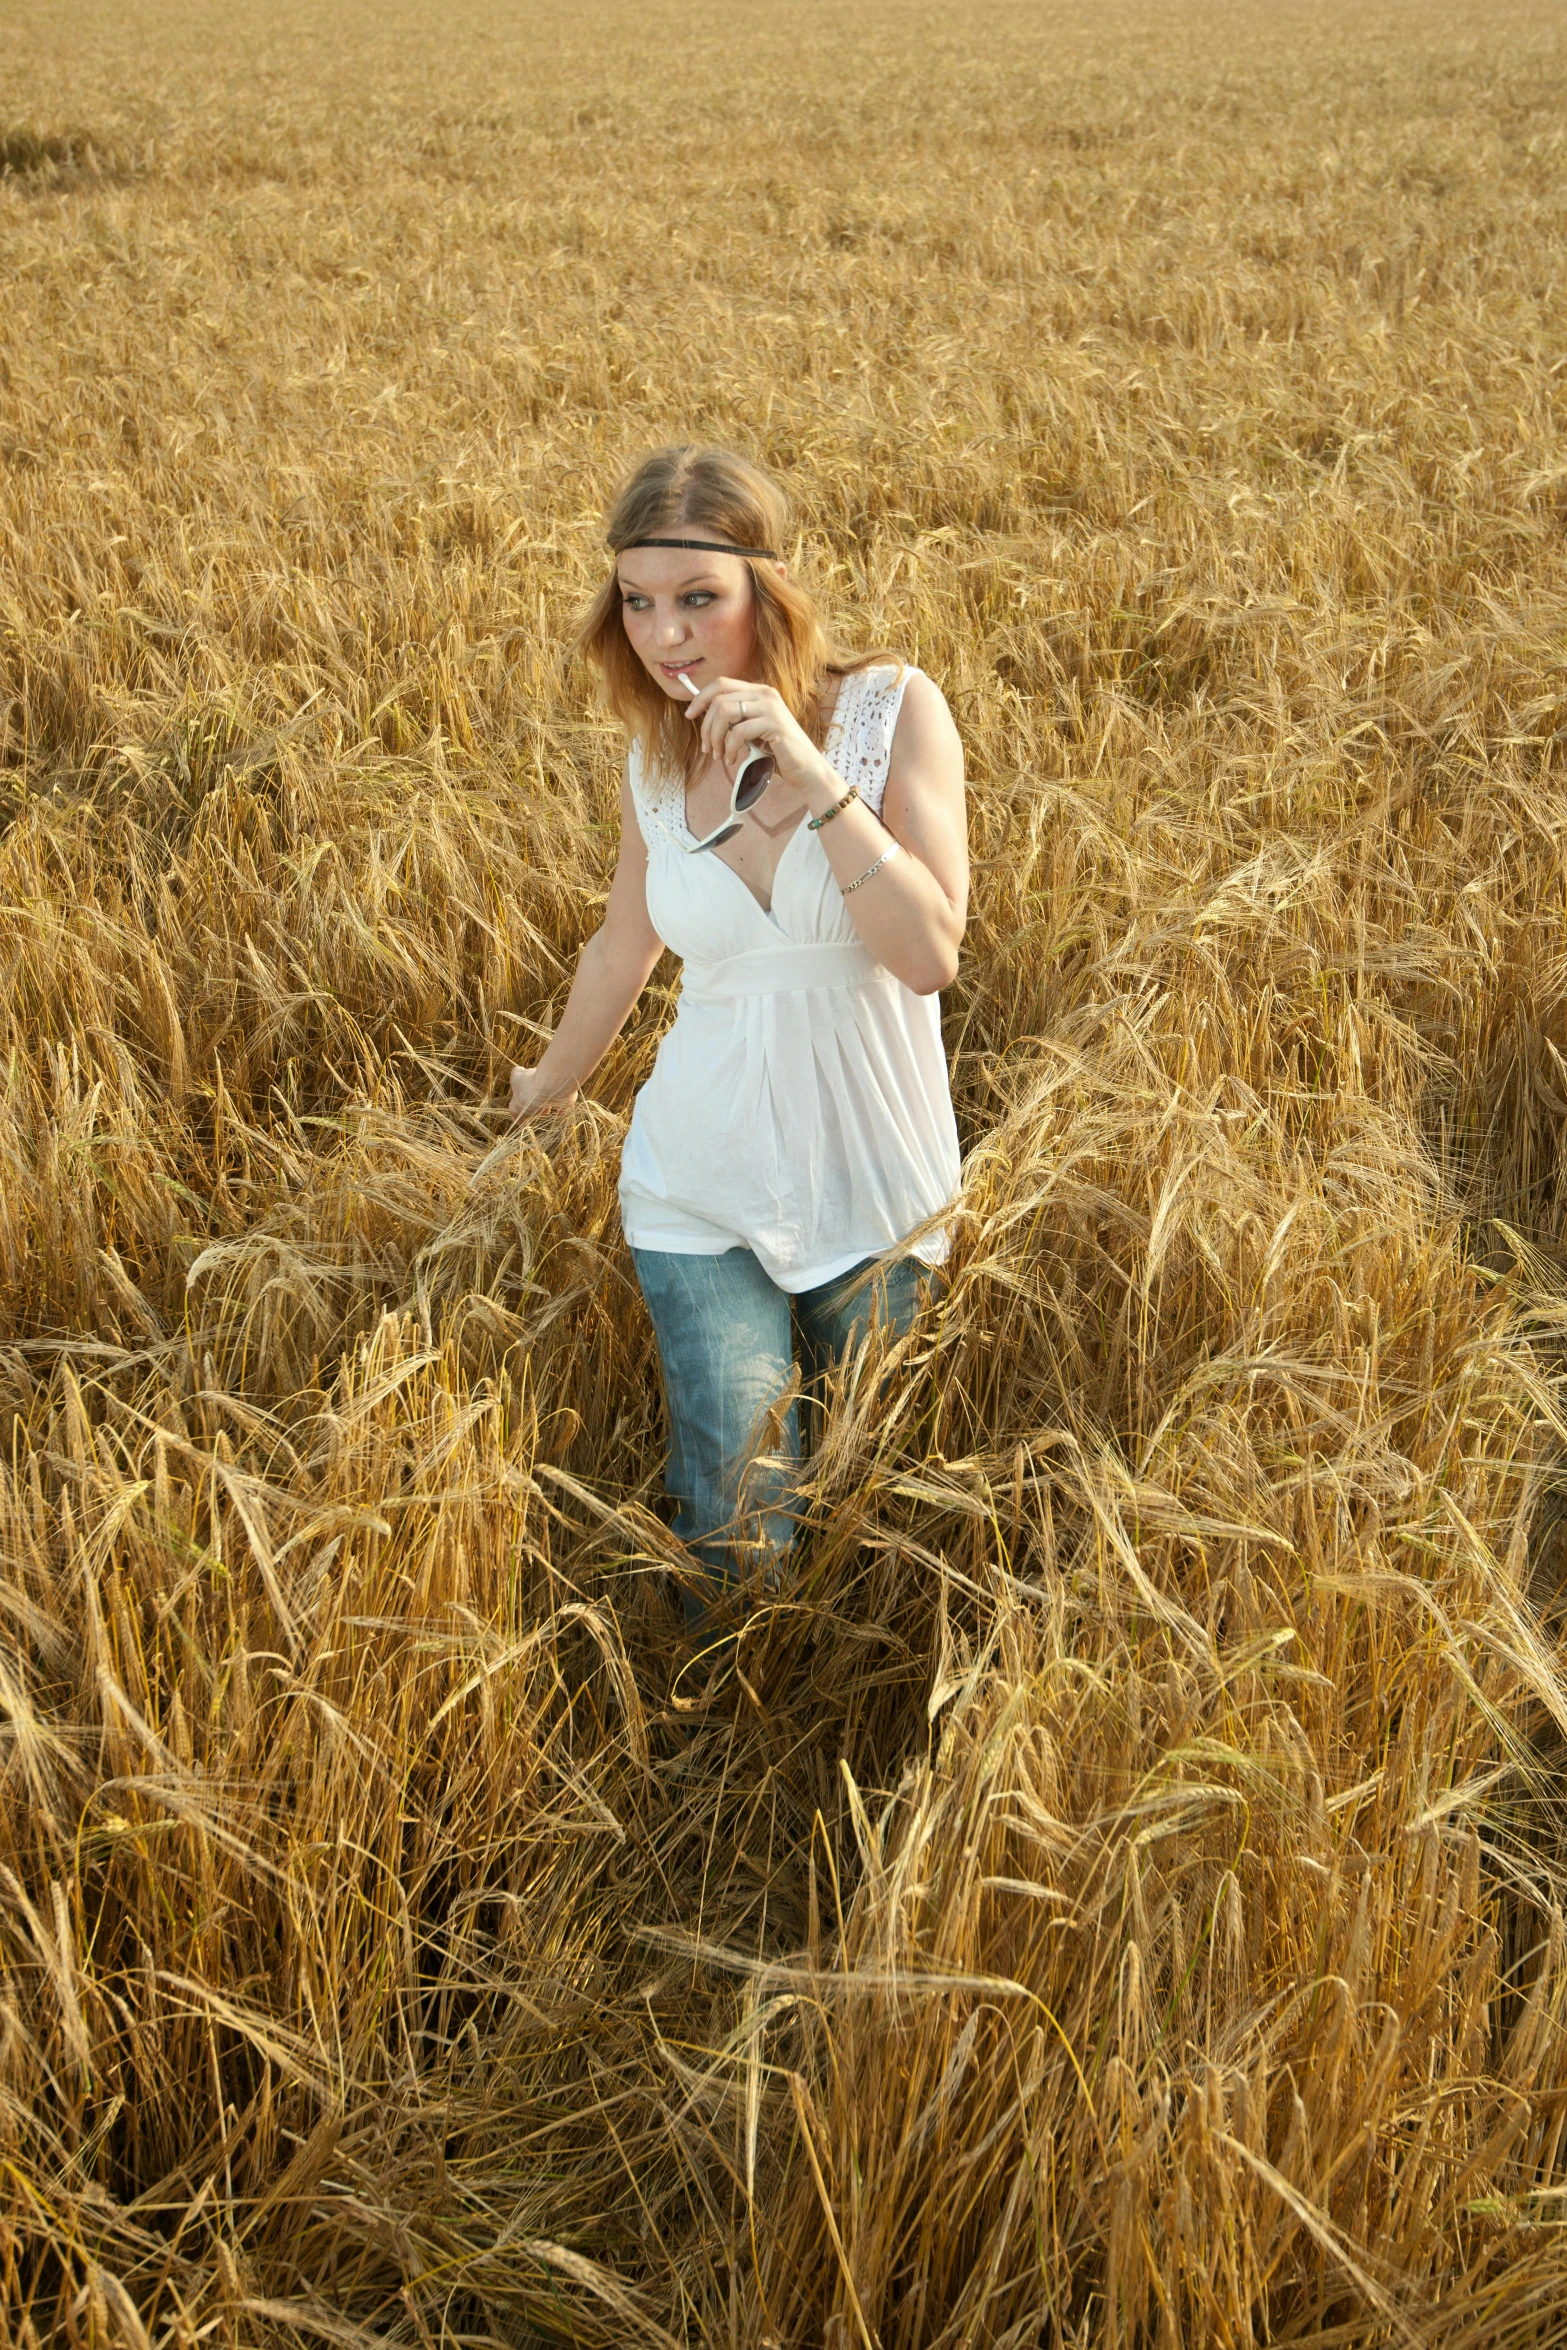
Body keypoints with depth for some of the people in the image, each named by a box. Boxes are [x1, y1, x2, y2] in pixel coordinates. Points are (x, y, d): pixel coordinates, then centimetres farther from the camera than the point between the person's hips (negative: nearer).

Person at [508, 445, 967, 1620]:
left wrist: (813, 772, -29)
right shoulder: (657, 758, -2)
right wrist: (549, 1084, 32)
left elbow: (932, 953, -23)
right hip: (702, 1186, 2)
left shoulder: (894, 709, -13)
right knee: (740, 1535, -5)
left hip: (874, 1187, -1)